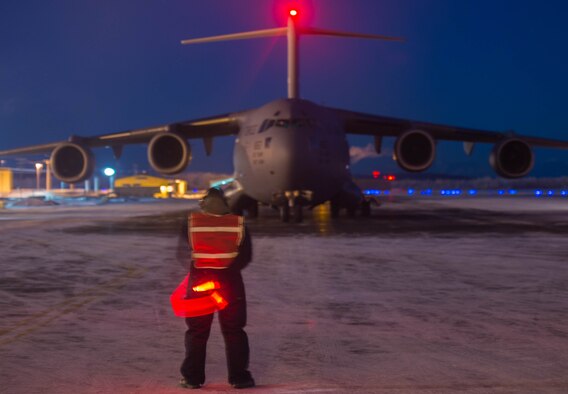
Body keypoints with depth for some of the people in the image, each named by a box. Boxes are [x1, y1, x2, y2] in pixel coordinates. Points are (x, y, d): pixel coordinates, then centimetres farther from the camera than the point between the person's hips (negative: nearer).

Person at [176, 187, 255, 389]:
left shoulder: (191, 222, -4)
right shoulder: (238, 223, -4)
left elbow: (182, 255, 4)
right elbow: (246, 256, -1)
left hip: (199, 281, 0)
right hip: (230, 282, 0)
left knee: (197, 331, 12)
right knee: (234, 331, 10)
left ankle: (192, 377, 14)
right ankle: (239, 377, 11)